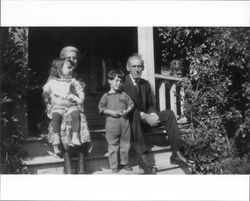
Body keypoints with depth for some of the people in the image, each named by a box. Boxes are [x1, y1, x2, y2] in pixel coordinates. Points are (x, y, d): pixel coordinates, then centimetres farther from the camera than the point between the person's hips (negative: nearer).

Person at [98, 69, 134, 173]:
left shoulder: (124, 95, 7)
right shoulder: (106, 96, 0)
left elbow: (131, 104, 10)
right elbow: (101, 108, -2)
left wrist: (126, 111, -8)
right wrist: (111, 112, -14)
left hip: (124, 122, 3)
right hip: (112, 123, -3)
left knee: (125, 144, 13)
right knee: (113, 145, 5)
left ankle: (124, 162, 31)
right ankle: (114, 166, 18)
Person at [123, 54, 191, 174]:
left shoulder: (145, 83, 10)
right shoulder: (123, 84, -10)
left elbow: (151, 104, 10)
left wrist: (152, 114, -14)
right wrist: (144, 115, -30)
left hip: (146, 118, 6)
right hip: (131, 121, -5)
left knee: (169, 114, -15)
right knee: (134, 115, -39)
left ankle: (175, 154, -18)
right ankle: (143, 159, -43)